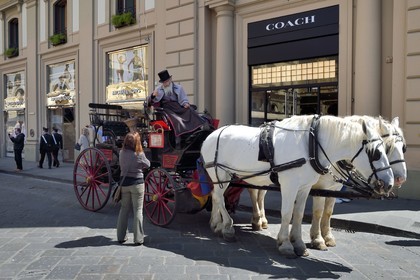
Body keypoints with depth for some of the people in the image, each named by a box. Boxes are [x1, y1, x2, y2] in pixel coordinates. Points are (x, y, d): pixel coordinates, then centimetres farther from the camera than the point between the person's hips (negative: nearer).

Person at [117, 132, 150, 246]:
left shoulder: (121, 153, -2)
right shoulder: (139, 154, -14)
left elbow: (121, 166, 6)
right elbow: (147, 165, 1)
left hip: (124, 183, 4)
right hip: (137, 183, -4)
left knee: (124, 209, 15)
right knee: (138, 210, 4)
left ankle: (121, 236, 23)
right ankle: (138, 239, 7)